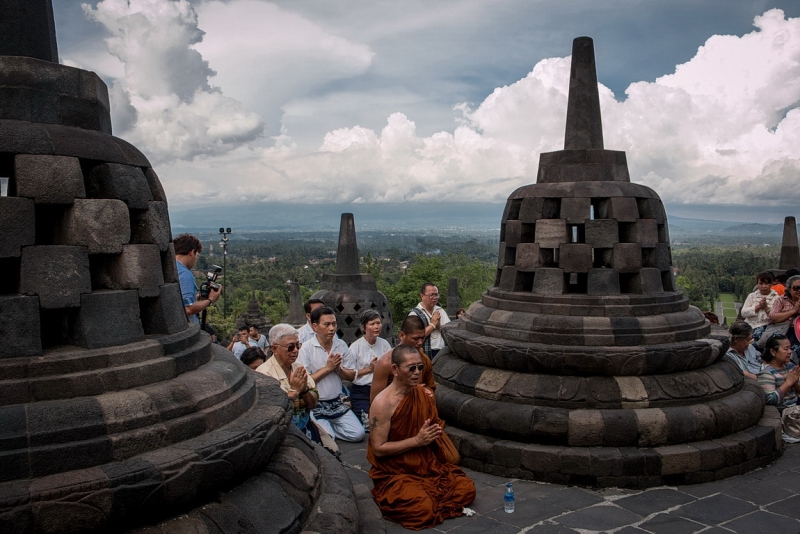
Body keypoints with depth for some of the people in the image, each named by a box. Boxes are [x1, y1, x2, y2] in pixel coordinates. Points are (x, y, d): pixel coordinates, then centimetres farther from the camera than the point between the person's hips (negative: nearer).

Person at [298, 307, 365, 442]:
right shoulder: (306, 348, -13)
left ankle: (329, 427, 17)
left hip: (337, 402, 5)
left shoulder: (341, 345, 2)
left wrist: (339, 369, -14)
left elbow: (352, 376, 6)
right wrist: (328, 368, -16)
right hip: (315, 405, -5)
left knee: (358, 434, -6)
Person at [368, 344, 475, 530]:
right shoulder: (382, 403, -20)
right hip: (395, 473, -6)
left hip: (427, 464, 6)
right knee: (423, 508, -27)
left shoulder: (425, 394, 0)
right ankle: (395, 497, 3)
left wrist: (435, 432, -7)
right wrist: (417, 440, -24)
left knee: (467, 488, -8)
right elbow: (378, 449, -21)